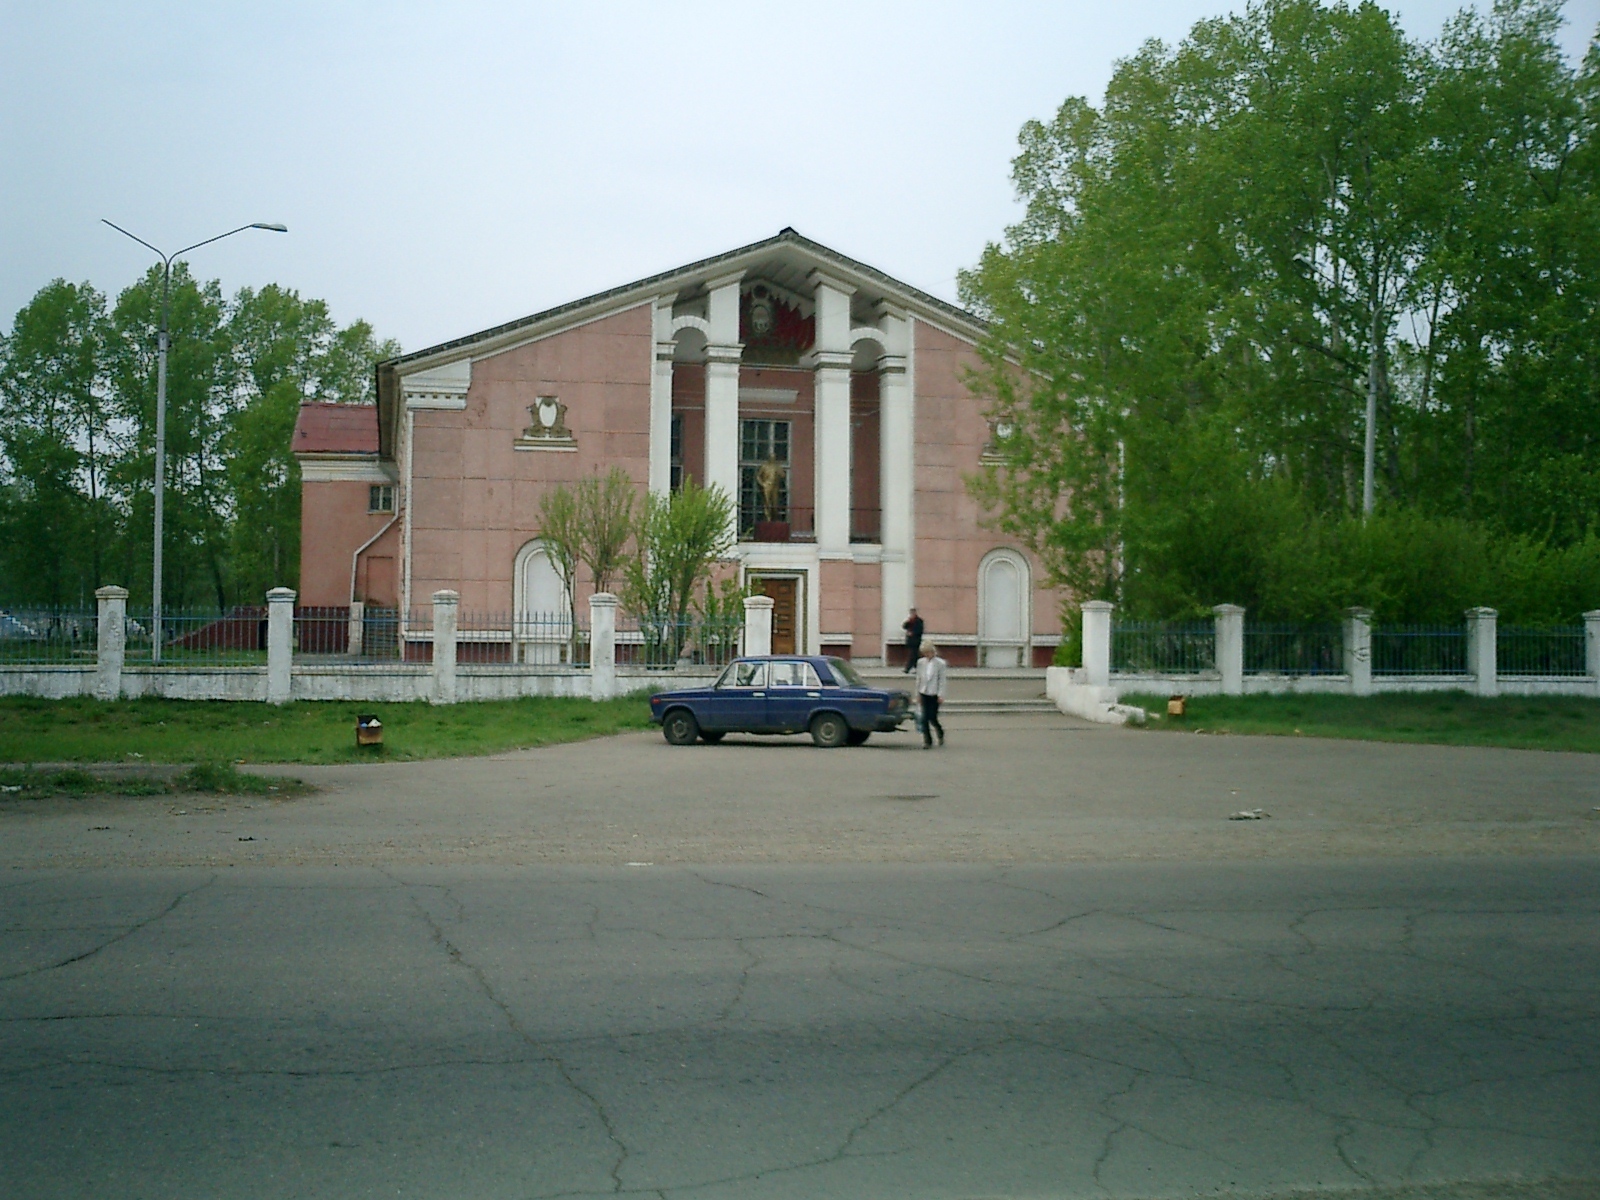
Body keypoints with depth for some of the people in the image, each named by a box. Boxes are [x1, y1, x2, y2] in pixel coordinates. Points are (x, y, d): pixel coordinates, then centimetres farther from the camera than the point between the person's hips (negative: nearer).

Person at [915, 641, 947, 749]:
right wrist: (917, 693, 8)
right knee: (925, 718, -2)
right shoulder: (921, 663, 4)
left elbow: (942, 680, -6)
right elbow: (918, 678, 10)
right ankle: (927, 741, 4)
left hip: (934, 694, -3)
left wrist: (941, 694, -9)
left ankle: (940, 733, 28)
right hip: (924, 693, 3)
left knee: (932, 718, -3)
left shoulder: (940, 663, -7)